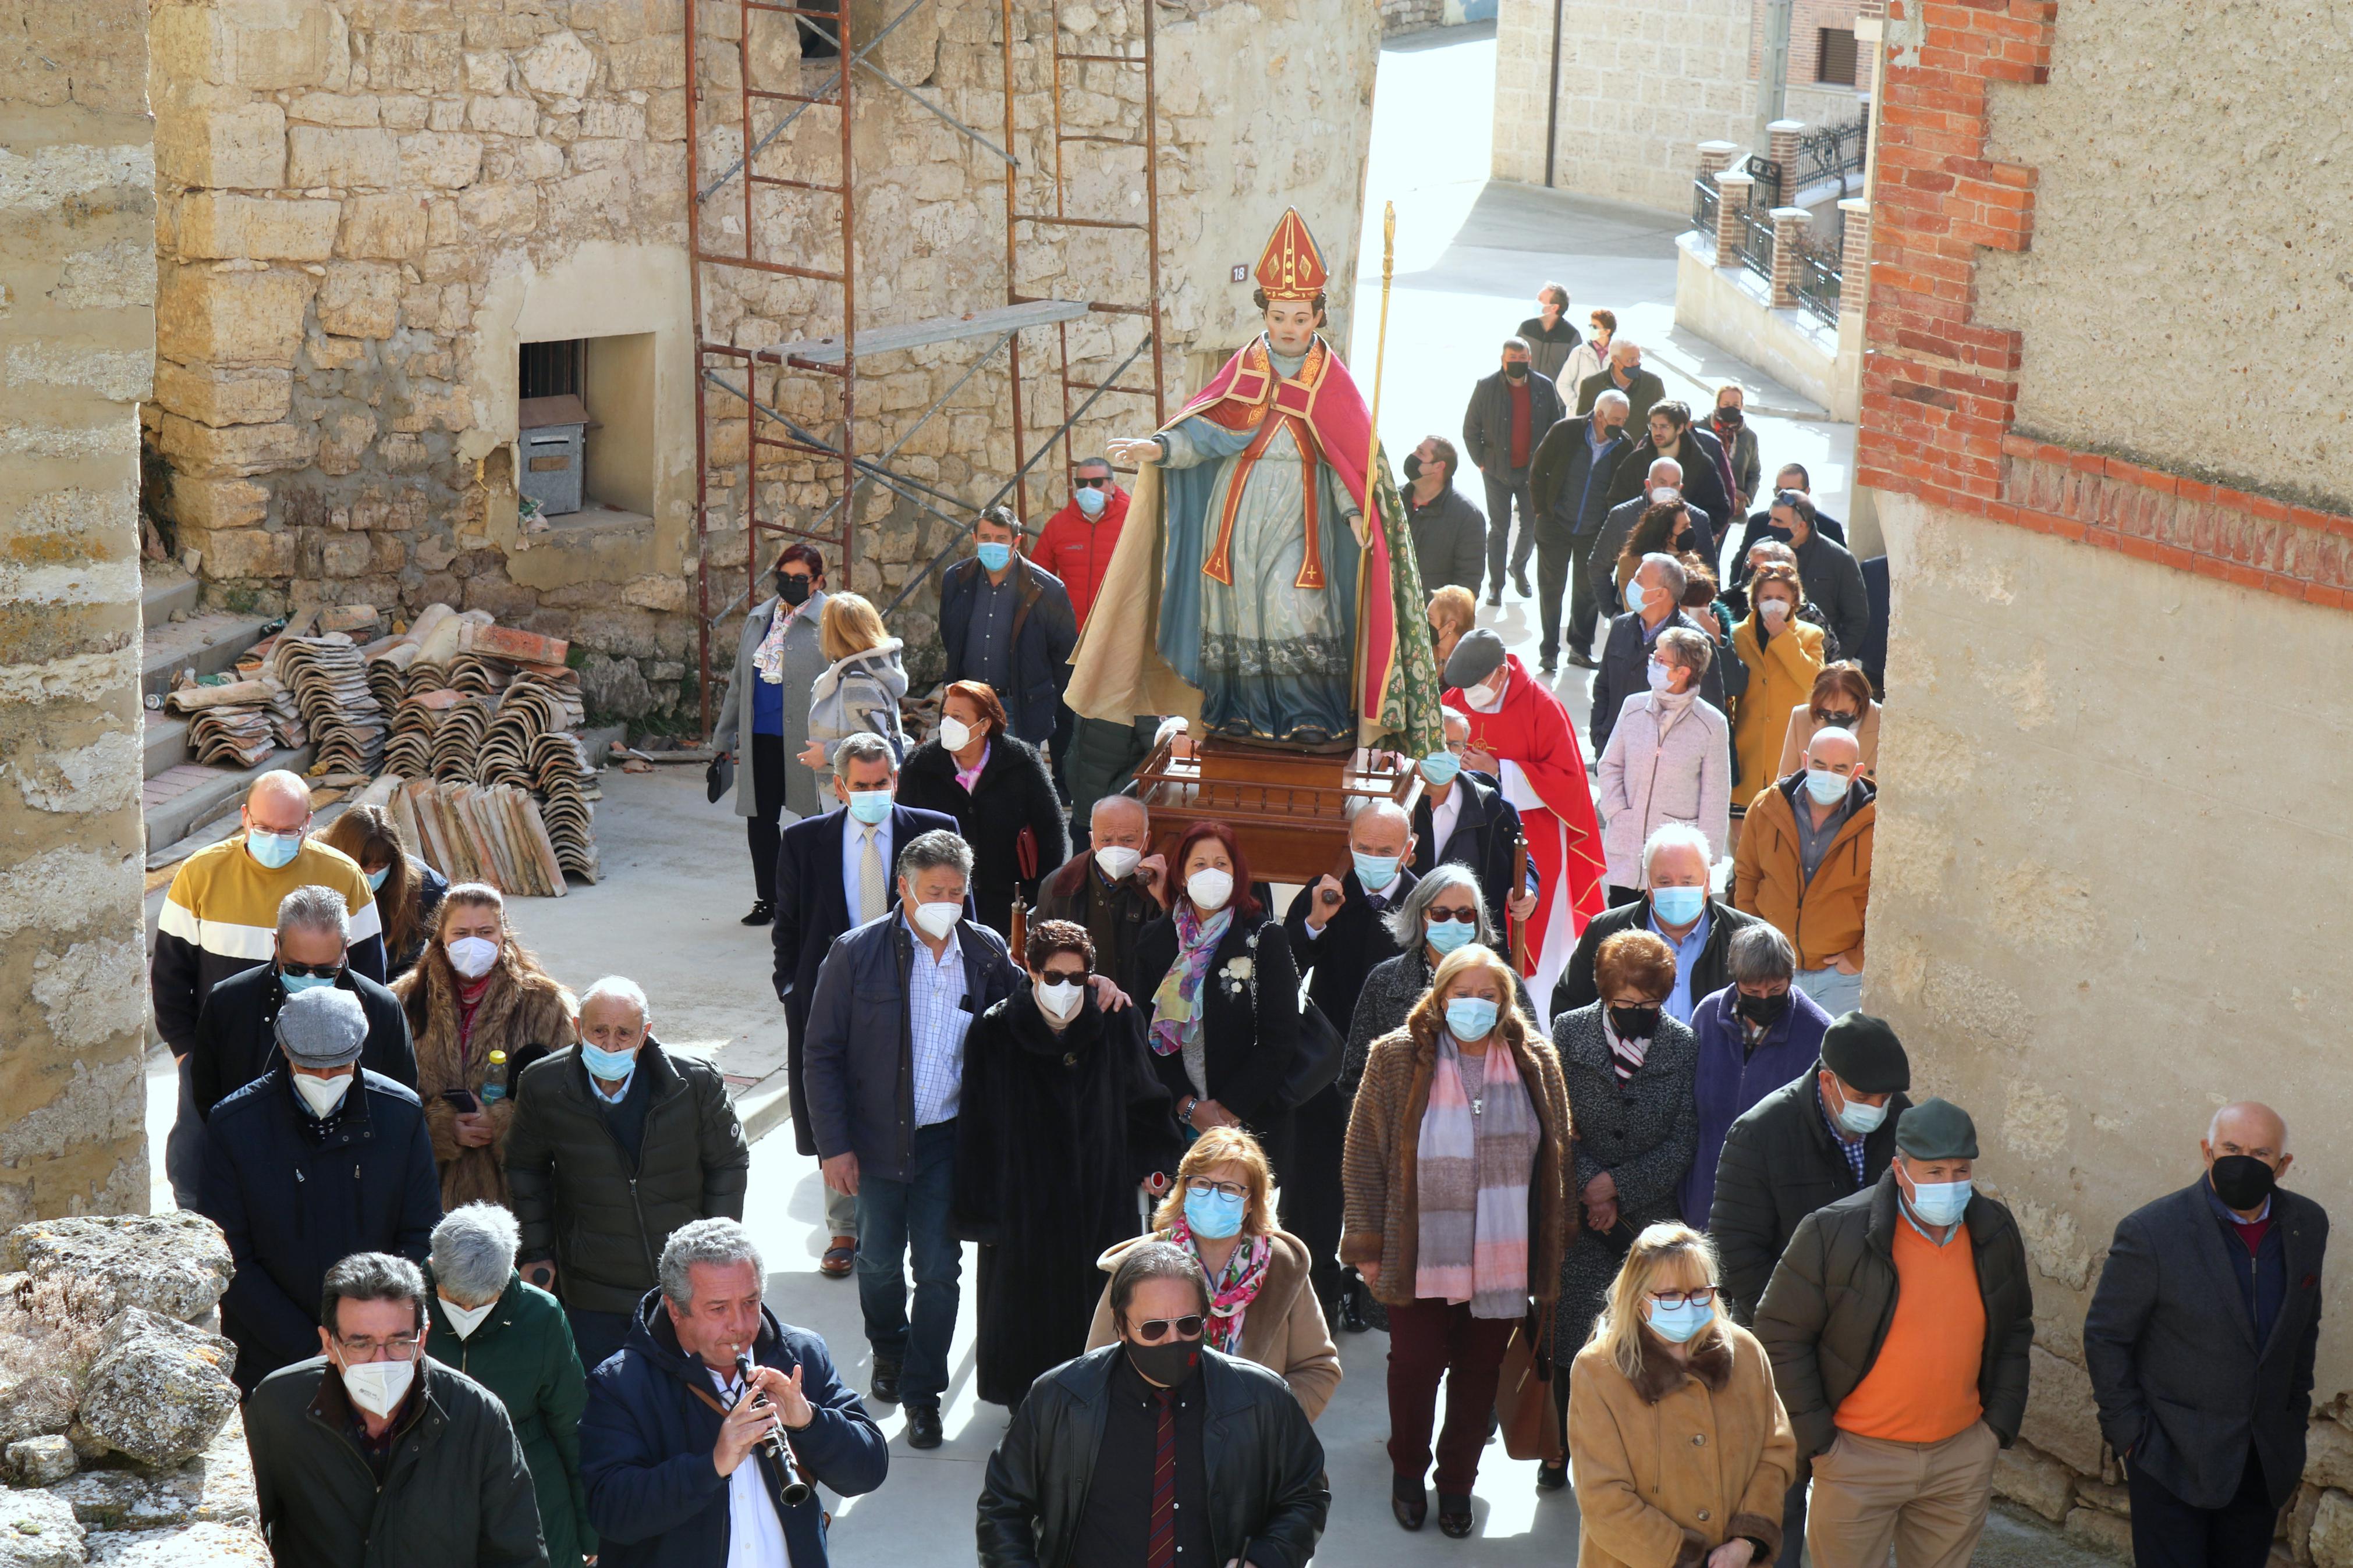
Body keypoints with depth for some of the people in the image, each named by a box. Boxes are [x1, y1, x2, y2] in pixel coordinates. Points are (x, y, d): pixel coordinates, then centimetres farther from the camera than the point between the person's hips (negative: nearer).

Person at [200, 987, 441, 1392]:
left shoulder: (402, 1113, -3)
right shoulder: (234, 1124, -8)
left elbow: (421, 1237, 3)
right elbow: (228, 1259, -6)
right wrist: (309, 1347, -12)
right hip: (271, 1357, -1)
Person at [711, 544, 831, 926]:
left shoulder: (830, 620, -6)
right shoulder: (759, 618, 14)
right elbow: (739, 680, 20)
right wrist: (725, 736, 20)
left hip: (807, 737, -6)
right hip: (761, 736, 6)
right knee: (760, 818, 11)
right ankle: (767, 898, 24)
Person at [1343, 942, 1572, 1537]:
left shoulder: (1534, 1061, 2)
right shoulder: (1397, 1059, -5)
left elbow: (1556, 1155, 9)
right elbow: (1365, 1154, -3)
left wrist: (1553, 1239, 9)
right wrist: (1367, 1243, -4)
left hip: (1504, 1258, 2)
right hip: (1420, 1257, -2)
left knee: (1479, 1371, 10)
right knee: (1415, 1364, 4)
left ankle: (1458, 1482, 28)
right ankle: (1407, 1472, 29)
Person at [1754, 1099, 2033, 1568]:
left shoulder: (1997, 1233, 0)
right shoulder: (1834, 1234, -16)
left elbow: (2015, 1331, 14)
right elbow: (1781, 1332, -10)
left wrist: (2000, 1422, 6)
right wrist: (1815, 1438, -11)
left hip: (1963, 1456, 4)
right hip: (1859, 1455, -4)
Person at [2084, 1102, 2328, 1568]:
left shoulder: (2308, 1224, -1)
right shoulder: (2151, 1232, -16)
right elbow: (2105, 1337, -9)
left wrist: (2295, 1410, 13)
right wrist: (2128, 1433, -9)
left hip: (2265, 1460, 5)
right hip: (2173, 1459, -4)